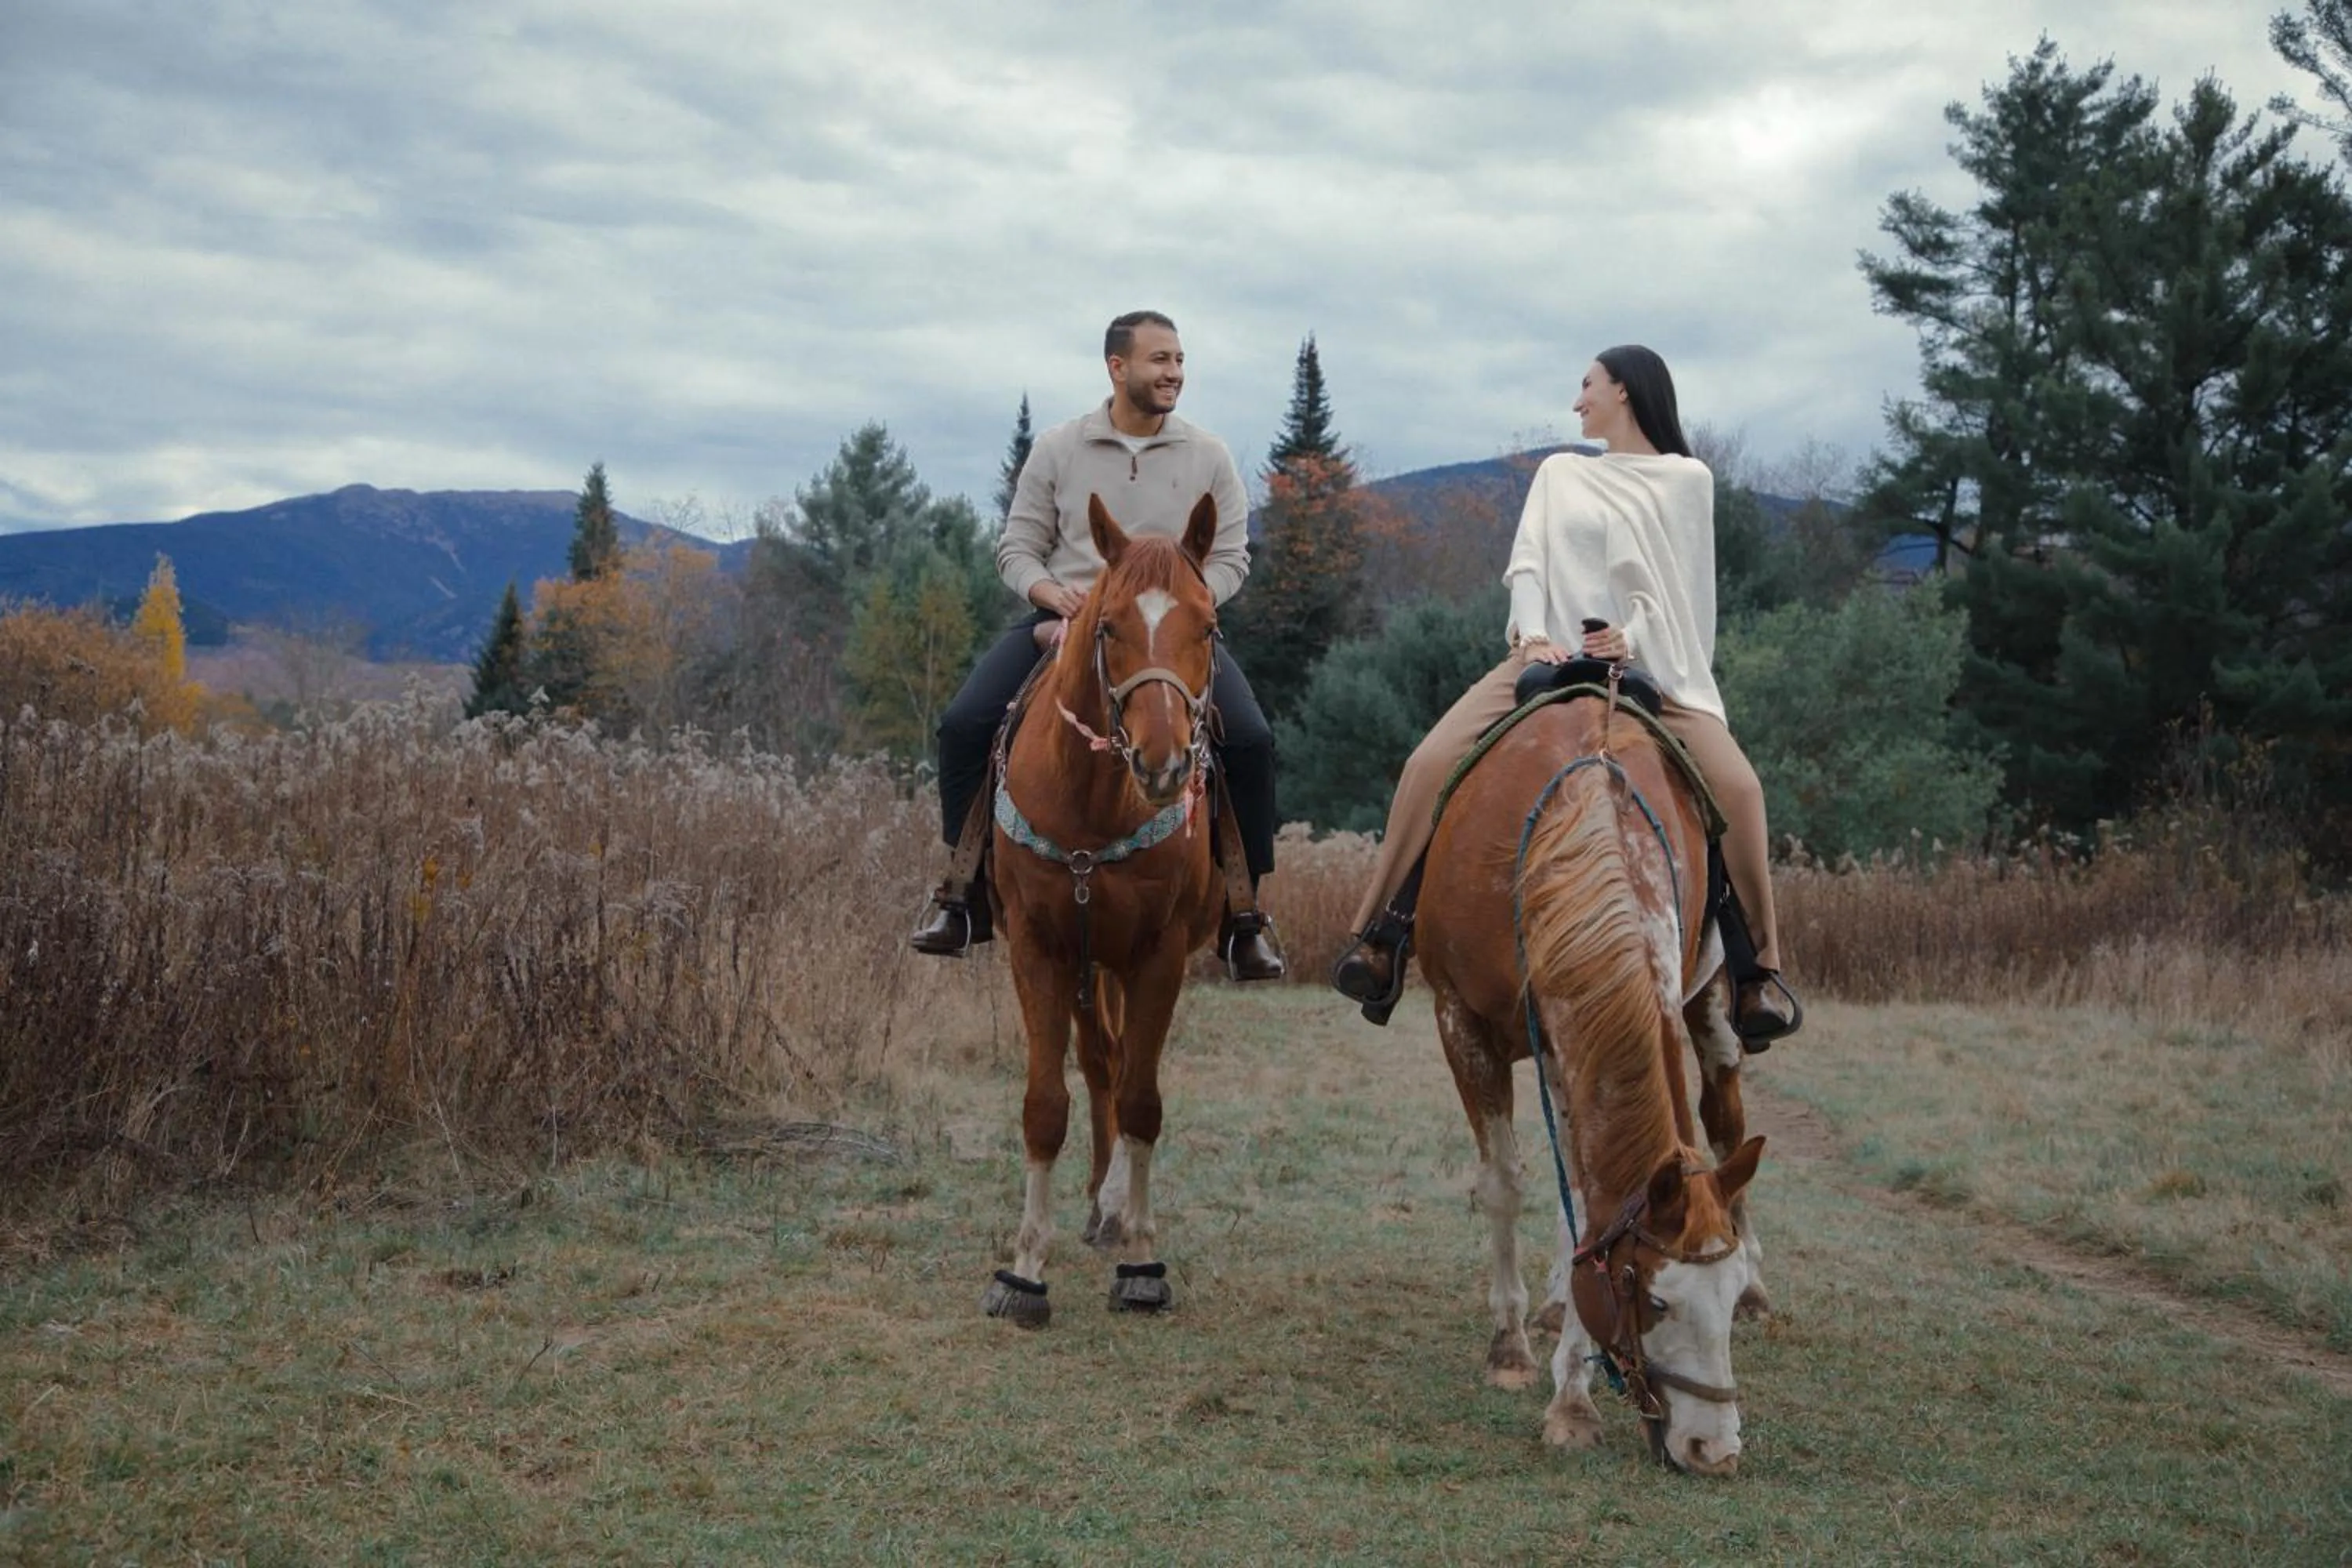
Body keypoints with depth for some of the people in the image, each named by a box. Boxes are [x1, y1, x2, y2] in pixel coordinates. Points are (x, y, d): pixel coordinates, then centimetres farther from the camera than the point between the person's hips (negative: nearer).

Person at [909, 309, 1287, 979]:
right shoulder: (1057, 448, 5)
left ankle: (1242, 909, -8)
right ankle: (966, 887, -2)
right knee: (964, 724, -20)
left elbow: (1231, 558, 4)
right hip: (1067, 619, 1)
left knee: (1250, 740, -24)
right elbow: (1016, 548, 7)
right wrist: (1052, 594, -15)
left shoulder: (1209, 456, 5)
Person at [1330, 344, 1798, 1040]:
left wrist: (1633, 639, -20)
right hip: (1552, 655, 3)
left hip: (1651, 664, -3)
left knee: (1735, 785, -27)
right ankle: (1381, 938, -12)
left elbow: (1675, 585, 0)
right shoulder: (1559, 473, 20)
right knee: (1430, 763, -20)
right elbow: (1527, 562, 6)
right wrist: (1534, 632, -14)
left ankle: (1759, 969, -14)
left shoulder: (1685, 479, 9)